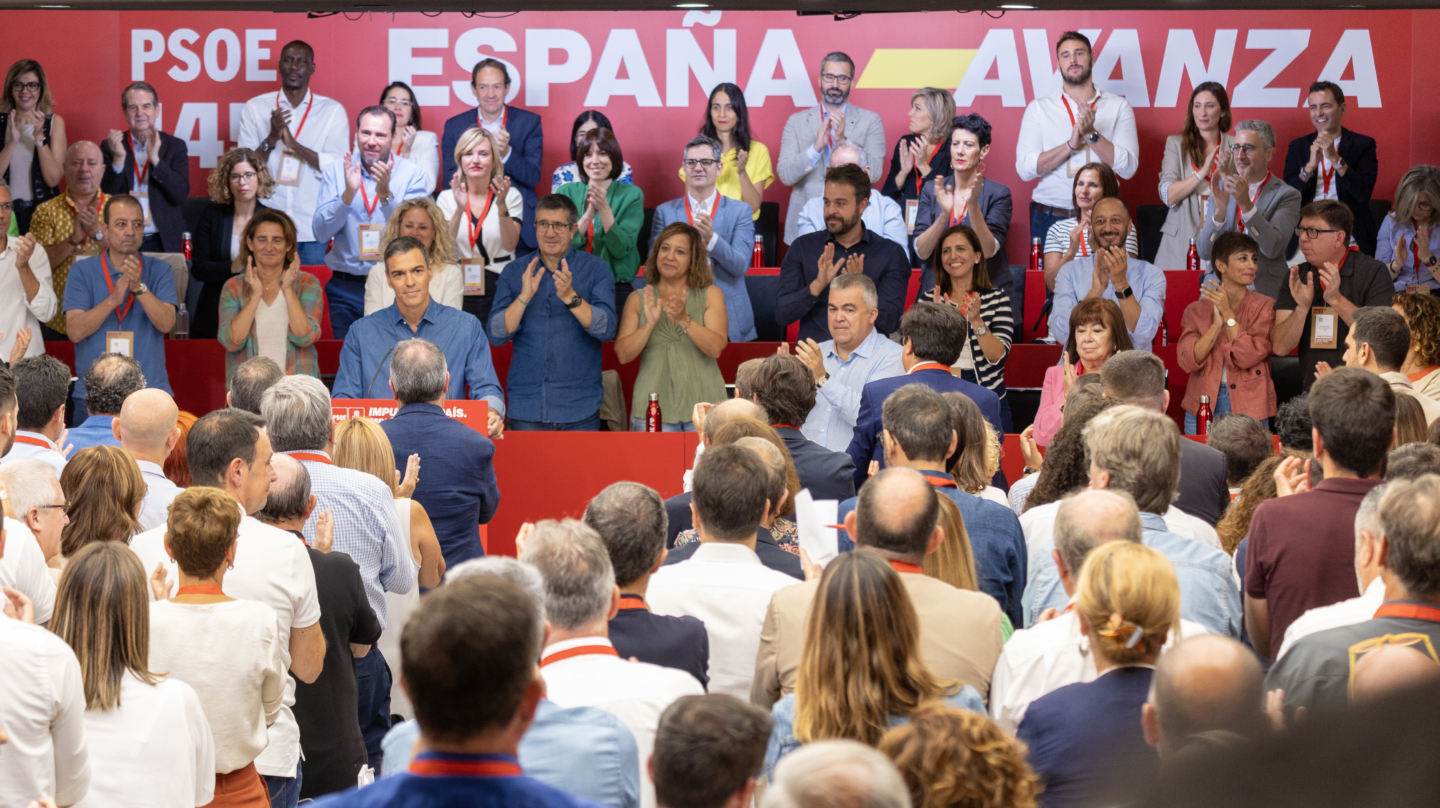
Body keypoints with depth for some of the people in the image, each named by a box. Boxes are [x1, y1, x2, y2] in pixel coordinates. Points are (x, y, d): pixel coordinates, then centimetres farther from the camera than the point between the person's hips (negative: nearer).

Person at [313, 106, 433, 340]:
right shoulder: (336, 171, 4)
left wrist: (386, 194, -23)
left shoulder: (412, 174, -1)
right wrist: (348, 194, -19)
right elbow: (321, 233, -5)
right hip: (346, 287, 1)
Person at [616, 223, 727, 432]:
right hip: (653, 407, 1)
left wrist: (684, 319, -20)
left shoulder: (711, 295, 6)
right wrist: (649, 324, -15)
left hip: (702, 406, -1)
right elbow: (623, 355, 0)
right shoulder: (637, 299, 10)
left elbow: (716, 348, -7)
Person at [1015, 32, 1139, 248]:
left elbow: (1128, 167, -4)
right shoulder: (1038, 108, 7)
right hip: (1050, 219, 0)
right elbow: (1025, 169, -4)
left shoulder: (1118, 106, 7)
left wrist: (1092, 134, -14)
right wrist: (1071, 144, -14)